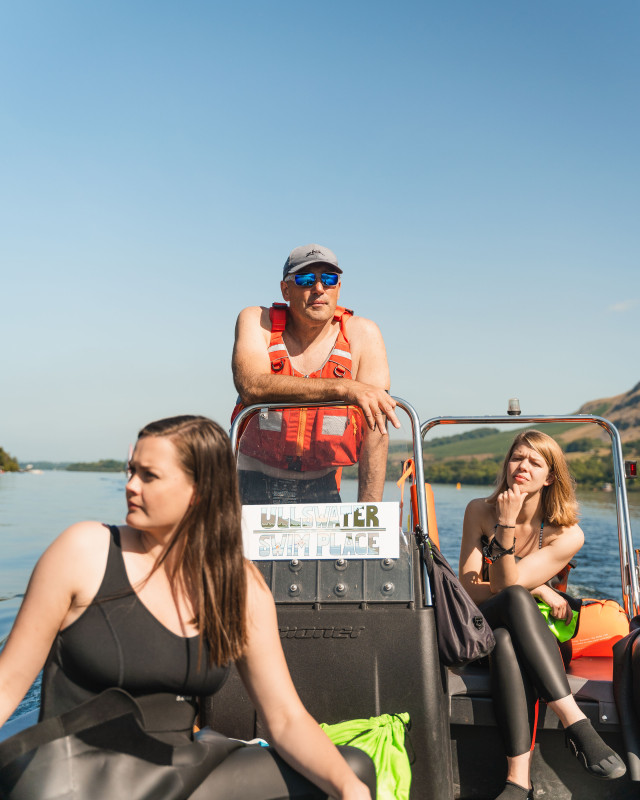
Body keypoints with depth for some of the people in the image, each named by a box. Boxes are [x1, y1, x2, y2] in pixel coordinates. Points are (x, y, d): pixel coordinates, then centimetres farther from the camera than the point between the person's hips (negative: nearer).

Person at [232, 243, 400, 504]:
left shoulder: (362, 334, -5)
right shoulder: (256, 321, -5)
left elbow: (375, 429, -11)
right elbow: (252, 386, -25)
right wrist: (343, 388, -32)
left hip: (320, 485, 1)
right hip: (256, 481, 0)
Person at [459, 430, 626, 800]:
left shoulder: (567, 535, -7)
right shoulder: (479, 511, -2)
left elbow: (505, 584, -16)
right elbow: (468, 589, -6)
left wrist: (506, 526, -26)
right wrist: (535, 591, -13)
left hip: (534, 631, 0)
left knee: (505, 638, -38)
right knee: (515, 599, -35)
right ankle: (578, 726, -38)